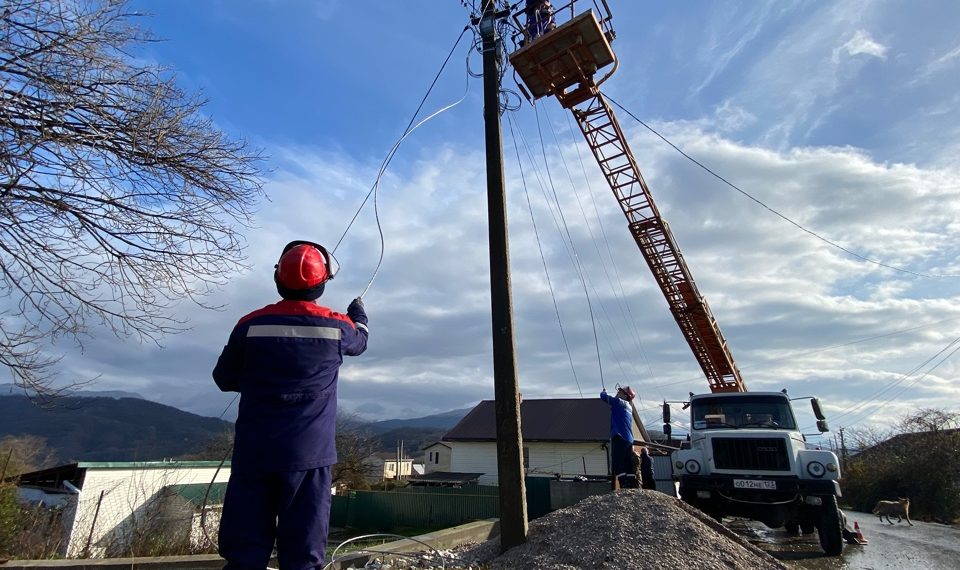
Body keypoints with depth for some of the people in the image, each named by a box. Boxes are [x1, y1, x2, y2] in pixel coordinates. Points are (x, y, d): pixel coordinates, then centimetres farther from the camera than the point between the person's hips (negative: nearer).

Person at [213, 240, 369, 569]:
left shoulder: (251, 324, -3)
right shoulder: (336, 326, -3)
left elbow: (224, 379, 9)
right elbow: (359, 340, 21)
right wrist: (358, 312, 41)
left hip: (253, 452, 2)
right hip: (308, 454, -1)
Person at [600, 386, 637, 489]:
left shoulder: (619, 402, -3)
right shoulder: (628, 407, 22)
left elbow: (603, 396, 1)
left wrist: (604, 392, 19)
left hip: (619, 438, -9)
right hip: (629, 439, 9)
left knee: (617, 466, -12)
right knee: (628, 468, 9)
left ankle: (625, 487, -21)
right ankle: (633, 488, 7)